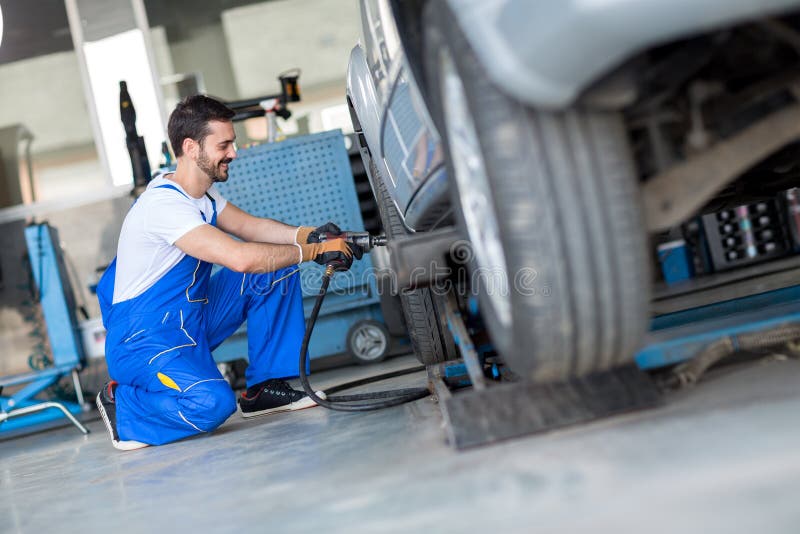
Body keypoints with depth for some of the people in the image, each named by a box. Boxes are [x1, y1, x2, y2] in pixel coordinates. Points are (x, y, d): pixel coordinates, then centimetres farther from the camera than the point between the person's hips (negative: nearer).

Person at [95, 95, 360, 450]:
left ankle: (266, 387, 6)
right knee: (213, 403, -35)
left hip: (190, 321, 9)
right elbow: (239, 257, -33)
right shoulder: (163, 204, -25)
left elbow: (248, 225, 10)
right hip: (142, 341, -9)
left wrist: (307, 234, -9)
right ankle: (122, 403, -4)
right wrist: (314, 251, -24)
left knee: (277, 268, 0)